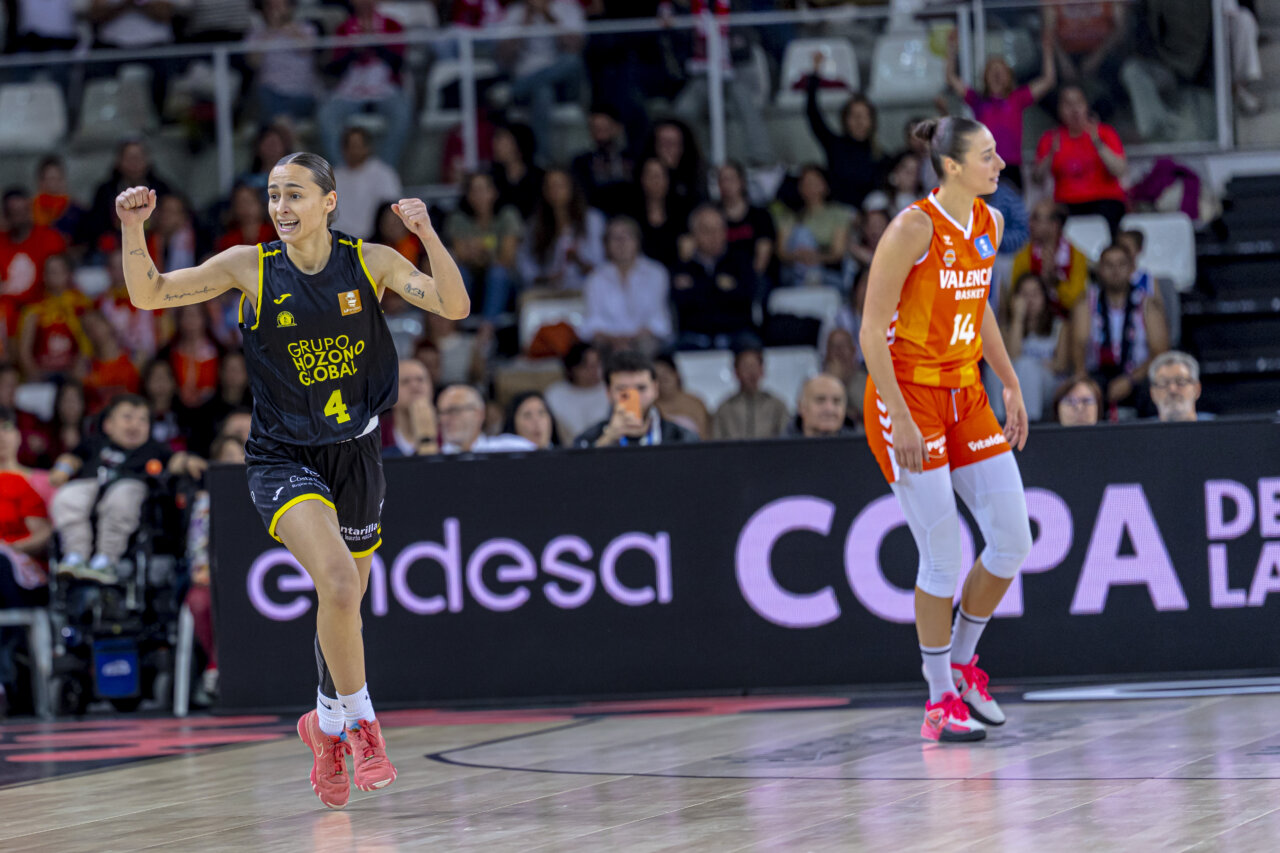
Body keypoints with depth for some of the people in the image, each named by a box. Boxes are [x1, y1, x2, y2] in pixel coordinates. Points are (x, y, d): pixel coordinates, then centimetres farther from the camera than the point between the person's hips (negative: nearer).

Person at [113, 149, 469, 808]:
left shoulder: (370, 262, -3)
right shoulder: (250, 266, -7)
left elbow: (454, 306, -10)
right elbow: (149, 294, -6)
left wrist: (428, 235, -25)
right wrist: (133, 230, -23)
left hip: (355, 453, 3)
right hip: (282, 458, -3)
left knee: (346, 603, 16)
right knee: (338, 583, -25)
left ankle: (328, 726, 40)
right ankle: (360, 720, -7)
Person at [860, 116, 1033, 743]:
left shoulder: (990, 224, 6)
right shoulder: (914, 228, -17)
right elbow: (871, 329, -16)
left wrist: (1011, 385, 16)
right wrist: (900, 418, -21)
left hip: (965, 398, 7)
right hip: (907, 398, -7)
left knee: (1013, 542, 2)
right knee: (943, 557, -6)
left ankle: (960, 662, 23)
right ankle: (939, 704, 6)